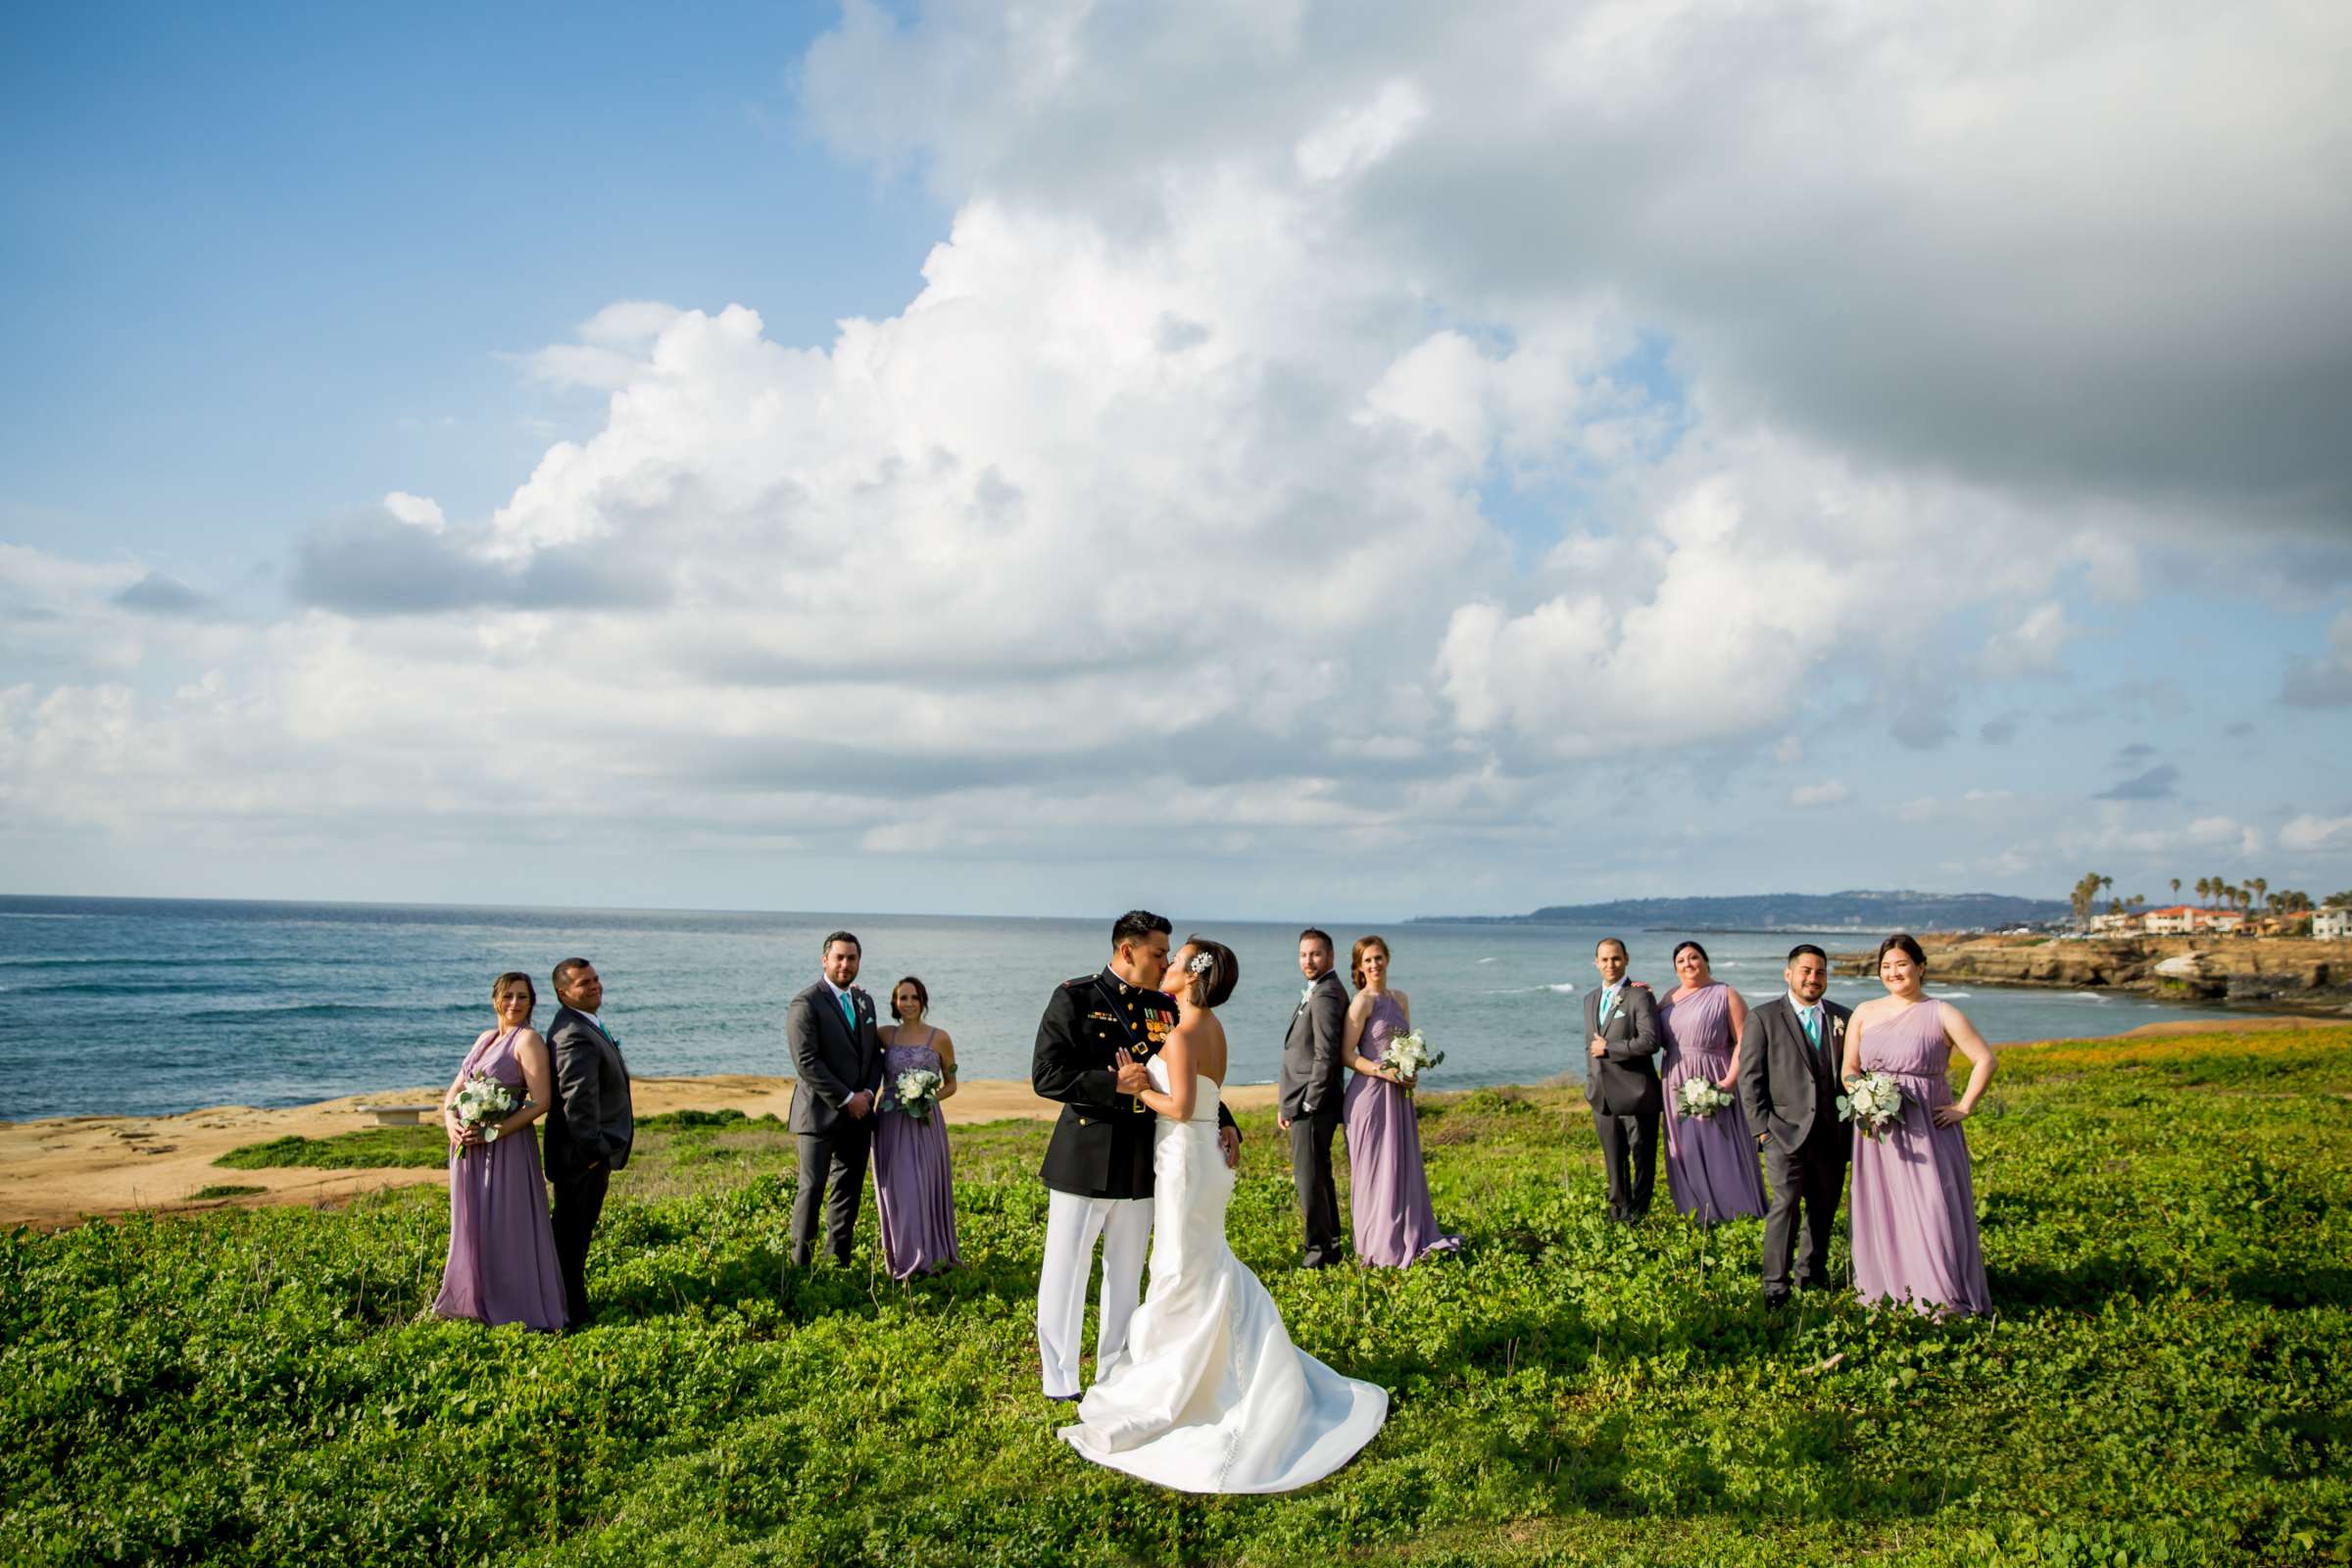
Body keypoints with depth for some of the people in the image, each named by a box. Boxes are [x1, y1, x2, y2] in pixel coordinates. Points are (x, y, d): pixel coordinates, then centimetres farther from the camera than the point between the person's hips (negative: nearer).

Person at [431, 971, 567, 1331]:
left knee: (507, 1226, -1)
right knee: (472, 1225, 14)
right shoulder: (485, 1038, 13)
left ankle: (517, 1309, 10)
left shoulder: (528, 1039, -8)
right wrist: (451, 1122, -7)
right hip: (469, 1147, 7)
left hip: (507, 1148, -7)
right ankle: (476, 1302, 27)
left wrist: (493, 1132, -20)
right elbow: (454, 1091, 14)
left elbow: (541, 1101, -16)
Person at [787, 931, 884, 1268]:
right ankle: (800, 1265, 1)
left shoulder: (864, 1001, 14)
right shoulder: (805, 1004, -9)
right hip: (821, 1113, -6)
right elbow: (807, 1062, -15)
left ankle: (839, 1262, 14)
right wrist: (846, 1099, -15)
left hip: (859, 1114, 7)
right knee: (812, 1188, -5)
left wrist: (868, 1093, -3)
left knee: (849, 1190, 8)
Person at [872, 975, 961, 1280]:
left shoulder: (940, 1038, 2)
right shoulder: (885, 1035, 5)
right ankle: (906, 1257, 11)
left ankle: (931, 1256, 13)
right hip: (891, 1123, 1)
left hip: (926, 1123, -1)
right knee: (898, 1188, 1)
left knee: (926, 1186, 0)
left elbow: (951, 1085, 9)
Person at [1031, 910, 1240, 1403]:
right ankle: (1059, 1386, 21)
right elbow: (1045, 1076, -15)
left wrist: (1224, 1123, 0)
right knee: (1065, 1275, 5)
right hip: (1083, 1162, -5)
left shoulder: (1166, 1008, 6)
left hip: (1142, 1164, 5)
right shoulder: (1075, 998, -9)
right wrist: (1114, 1084, -23)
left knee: (1126, 1278, 16)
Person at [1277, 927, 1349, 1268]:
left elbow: (1327, 1055, -22)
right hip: (1305, 1103, 11)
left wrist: (1308, 1103, -17)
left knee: (1309, 1177, -5)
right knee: (1319, 1176, 17)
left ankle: (1319, 1250, 2)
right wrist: (1287, 1104, 16)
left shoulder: (1325, 995, -16)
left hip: (1312, 1106, -11)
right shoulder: (1318, 992, 16)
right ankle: (1330, 1245, 26)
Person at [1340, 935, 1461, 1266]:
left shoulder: (1401, 999, 11)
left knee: (1405, 1165, 12)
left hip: (1398, 1093, 7)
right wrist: (1383, 1071, -20)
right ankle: (1379, 1247, 10)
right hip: (1371, 1091, -7)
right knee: (1376, 1169, 0)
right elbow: (1347, 1054, -12)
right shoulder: (1362, 1001, -10)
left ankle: (1411, 1239, 22)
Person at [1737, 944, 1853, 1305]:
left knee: (1825, 1208, 12)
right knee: (1786, 1204, -8)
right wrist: (1761, 1126, -8)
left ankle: (1813, 1273, 29)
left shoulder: (1843, 1018, 11)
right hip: (1786, 1132, -4)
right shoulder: (1764, 1018, 0)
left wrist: (1852, 1124, 6)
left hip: (1832, 1135, 4)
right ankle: (1775, 1286, -1)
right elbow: (1749, 1077, -2)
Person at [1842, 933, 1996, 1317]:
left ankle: (1943, 1295, 5)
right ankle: (1885, 1289, 16)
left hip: (1929, 1129, -3)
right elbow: (1849, 1069, 11)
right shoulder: (1864, 1013, 8)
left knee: (1932, 1208, -5)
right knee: (1880, 1210, 6)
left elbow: (1985, 1060, -4)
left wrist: (1964, 1107, -9)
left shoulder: (1942, 1015, -1)